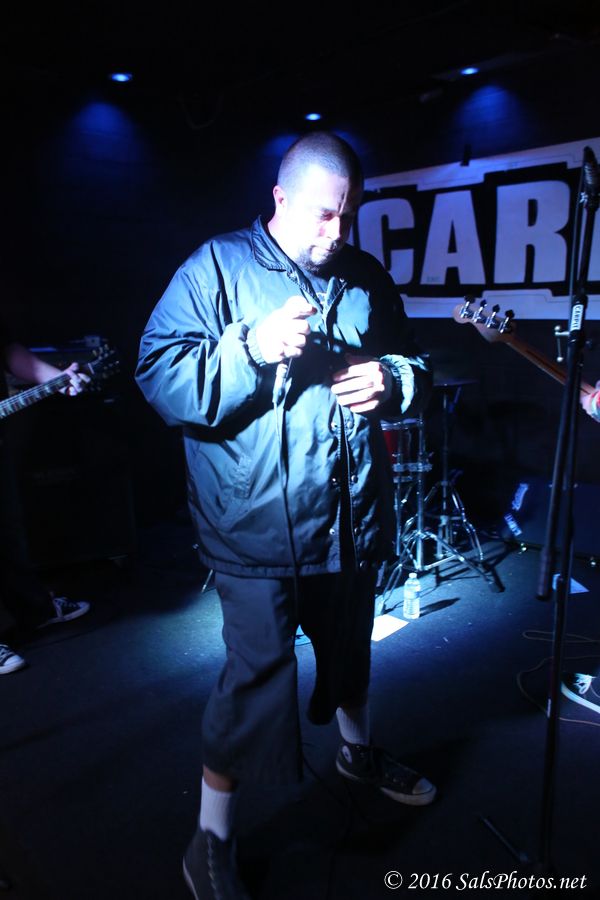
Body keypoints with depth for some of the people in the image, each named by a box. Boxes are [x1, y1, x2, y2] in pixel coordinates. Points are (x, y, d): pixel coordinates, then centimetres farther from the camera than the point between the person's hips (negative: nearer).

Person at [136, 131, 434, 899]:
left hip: (354, 519, 6)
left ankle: (359, 752, 55)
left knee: (349, 650, 25)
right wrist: (252, 347, -28)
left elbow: (415, 367, 14)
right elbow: (158, 376, -14)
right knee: (257, 676, 0)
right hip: (259, 527, -5)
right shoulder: (216, 267, -7)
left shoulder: (366, 277, 8)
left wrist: (389, 379, -9)